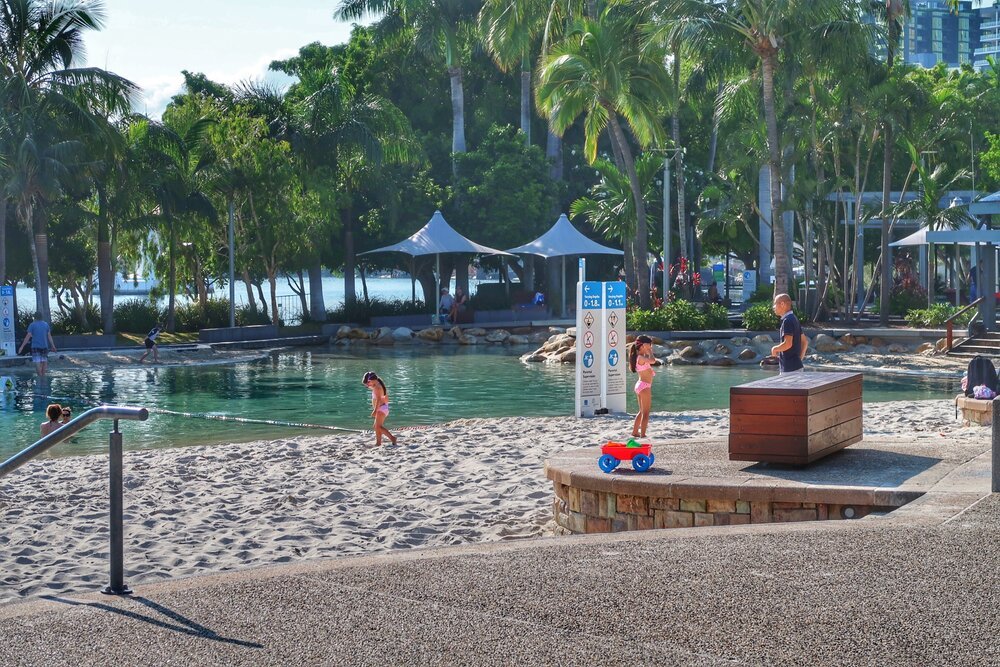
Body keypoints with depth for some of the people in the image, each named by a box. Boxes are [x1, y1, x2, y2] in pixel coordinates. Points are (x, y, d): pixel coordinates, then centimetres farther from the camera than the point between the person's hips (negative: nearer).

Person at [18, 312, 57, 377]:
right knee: (44, 361, 12)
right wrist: (53, 346, 10)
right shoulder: (46, 324, 9)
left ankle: (40, 376, -14)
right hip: (44, 346, 4)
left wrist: (22, 347, -6)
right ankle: (43, 374, 13)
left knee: (37, 361, -7)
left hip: (36, 346, -4)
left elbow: (28, 336, -7)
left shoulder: (32, 325, -2)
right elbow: (49, 336, 7)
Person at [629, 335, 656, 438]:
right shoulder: (641, 357, -18)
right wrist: (649, 352, -18)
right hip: (644, 386, -10)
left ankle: (635, 432, 28)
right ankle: (643, 434, -7)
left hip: (640, 385, 10)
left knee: (642, 411, 21)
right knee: (646, 412, -6)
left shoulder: (641, 357, 12)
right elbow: (652, 360, -33)